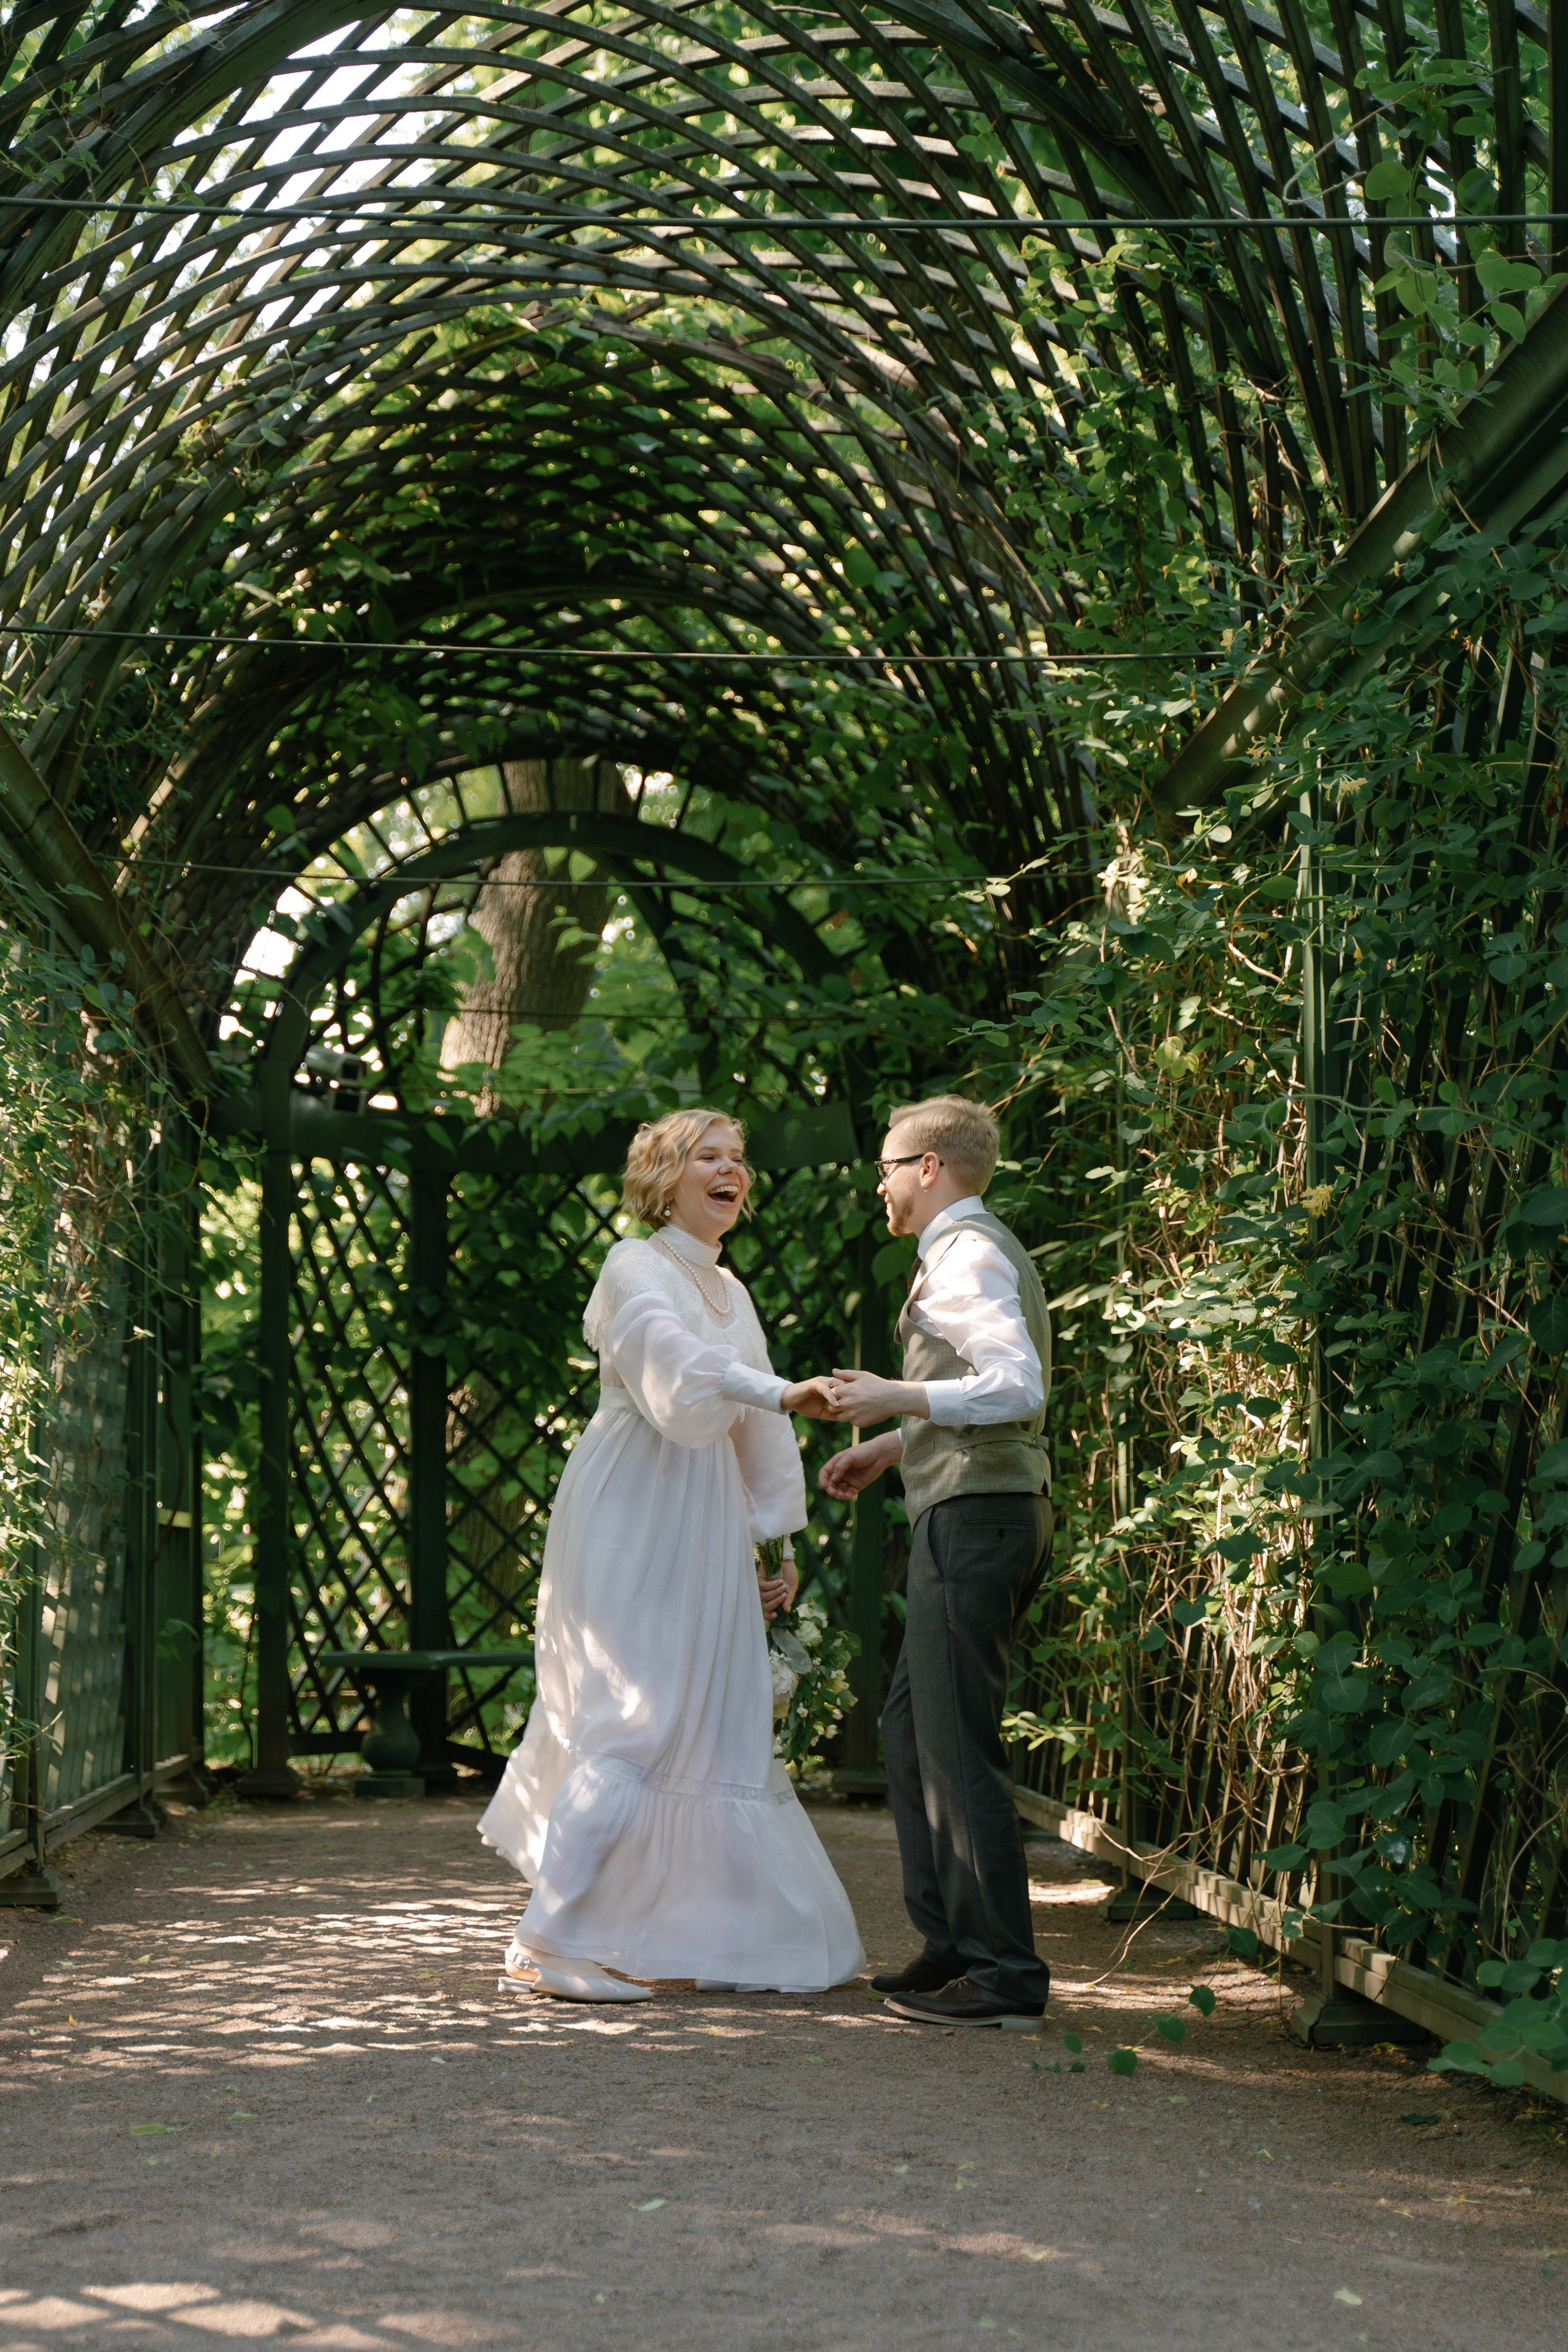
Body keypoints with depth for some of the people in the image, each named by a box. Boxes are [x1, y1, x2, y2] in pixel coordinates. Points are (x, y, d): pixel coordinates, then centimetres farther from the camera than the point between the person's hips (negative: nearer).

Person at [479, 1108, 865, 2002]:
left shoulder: (730, 1289, 18)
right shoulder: (637, 1268, -7)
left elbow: (751, 1430, 21)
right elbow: (675, 1361, -28)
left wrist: (771, 1544, 17)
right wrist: (784, 1392, -41)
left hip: (706, 1528, 8)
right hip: (633, 1519, -8)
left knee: (716, 1721, 8)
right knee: (640, 1722, -13)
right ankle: (545, 1943, -10)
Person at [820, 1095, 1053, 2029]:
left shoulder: (968, 1256, -12)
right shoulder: (984, 1250, 20)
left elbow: (1018, 1388, -24)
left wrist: (896, 1397, -18)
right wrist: (891, 1446, 26)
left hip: (972, 1521, -11)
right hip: (987, 1515, 11)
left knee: (959, 1745, -8)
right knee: (912, 1730, 15)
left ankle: (1005, 1971, -5)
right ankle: (951, 1941, 19)